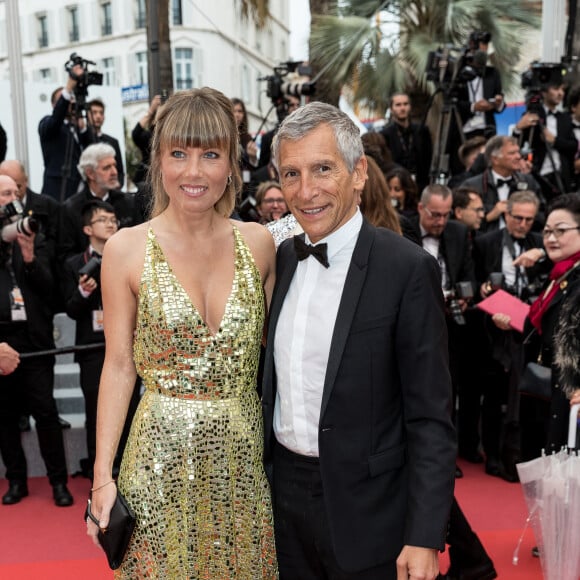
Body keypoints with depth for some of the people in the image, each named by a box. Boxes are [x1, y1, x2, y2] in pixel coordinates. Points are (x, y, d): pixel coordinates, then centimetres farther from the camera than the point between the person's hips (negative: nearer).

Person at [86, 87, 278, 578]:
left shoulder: (258, 243, -1)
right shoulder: (126, 249, -7)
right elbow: (119, 365, -4)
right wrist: (103, 477, -6)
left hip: (246, 455, 2)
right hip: (163, 456, -2)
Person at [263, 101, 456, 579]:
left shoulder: (407, 269, -16)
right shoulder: (283, 258, 2)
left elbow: (430, 419, -14)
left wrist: (424, 537, -16)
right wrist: (262, 473, 10)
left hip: (366, 510, -5)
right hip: (285, 494, 5)